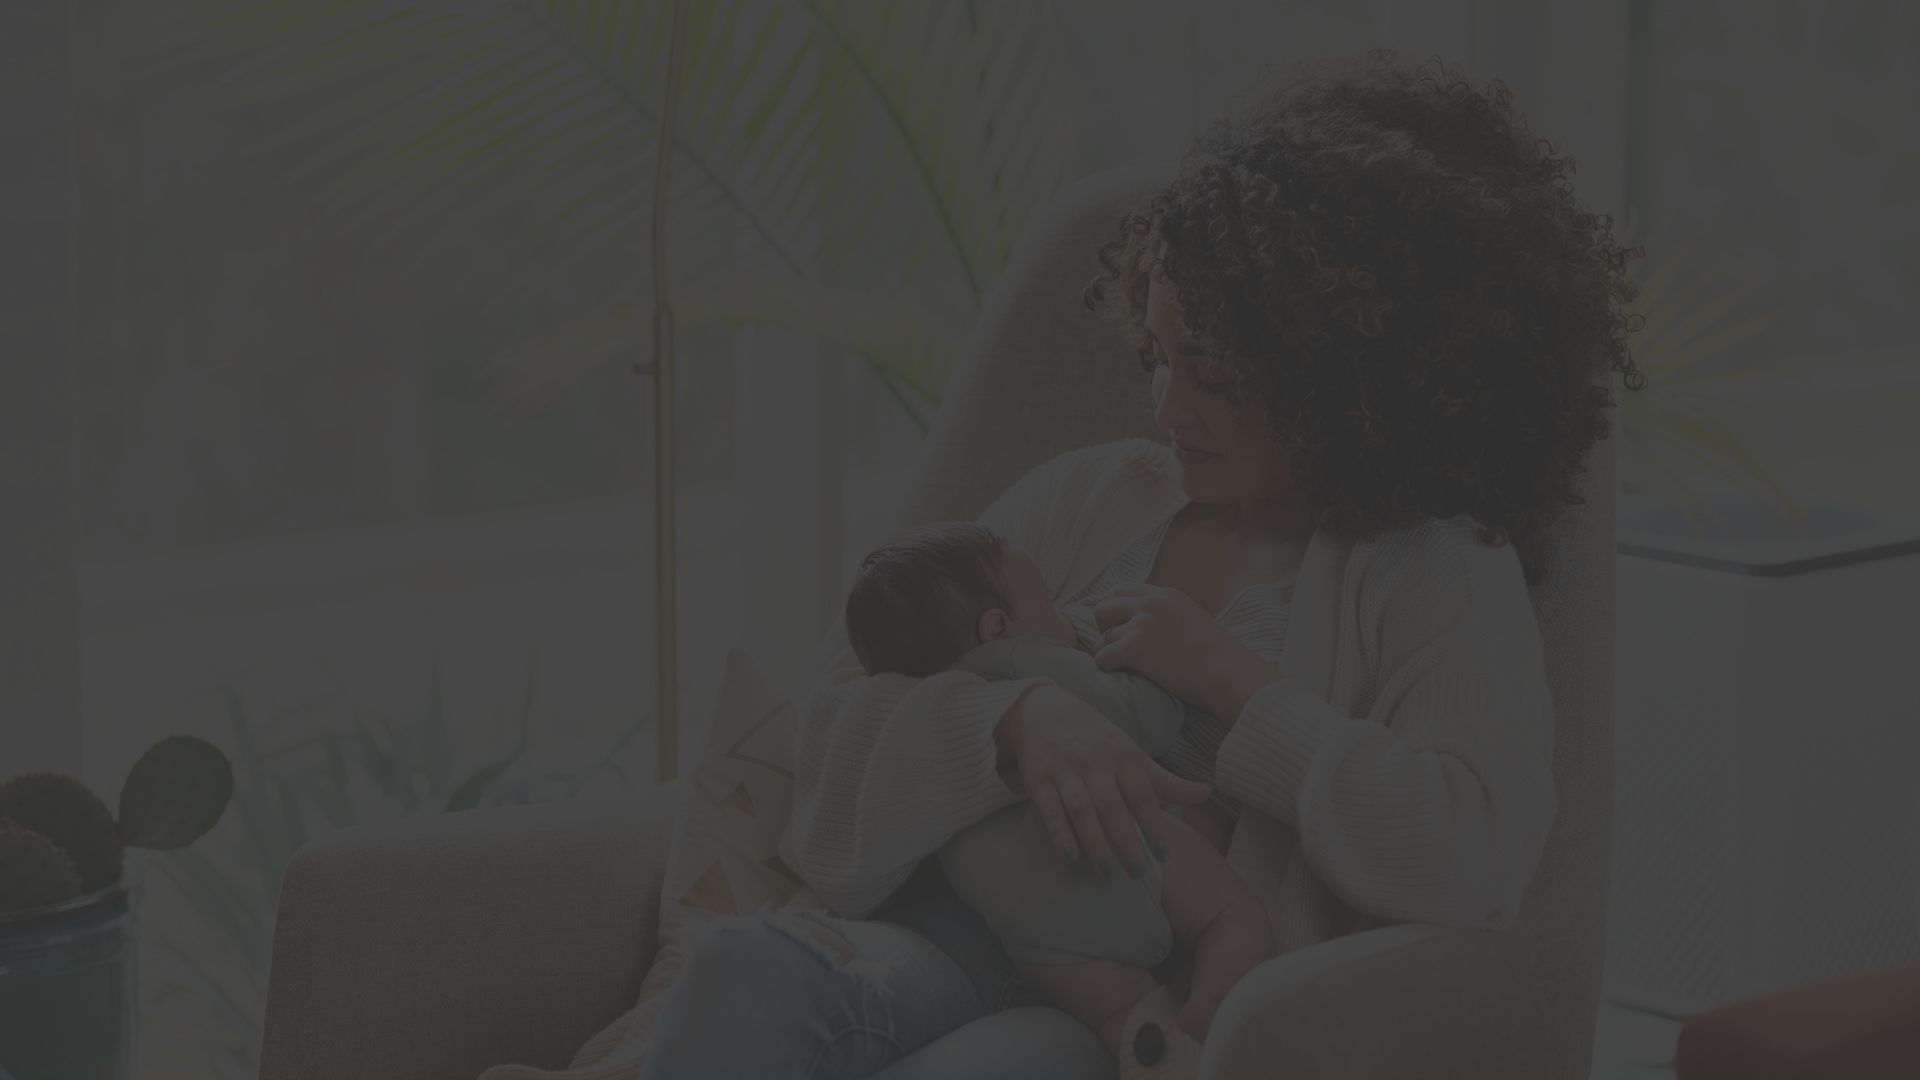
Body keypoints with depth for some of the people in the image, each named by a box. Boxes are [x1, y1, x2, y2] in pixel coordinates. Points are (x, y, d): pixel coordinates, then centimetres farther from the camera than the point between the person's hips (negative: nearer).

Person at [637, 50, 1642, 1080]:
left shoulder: (1446, 576, 7)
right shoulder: (1090, 496, 21)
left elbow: (1472, 864, -12)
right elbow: (843, 720, 12)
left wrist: (1233, 682, -6)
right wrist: (1020, 718, -11)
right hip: (959, 943, 5)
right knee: (751, 978, -32)